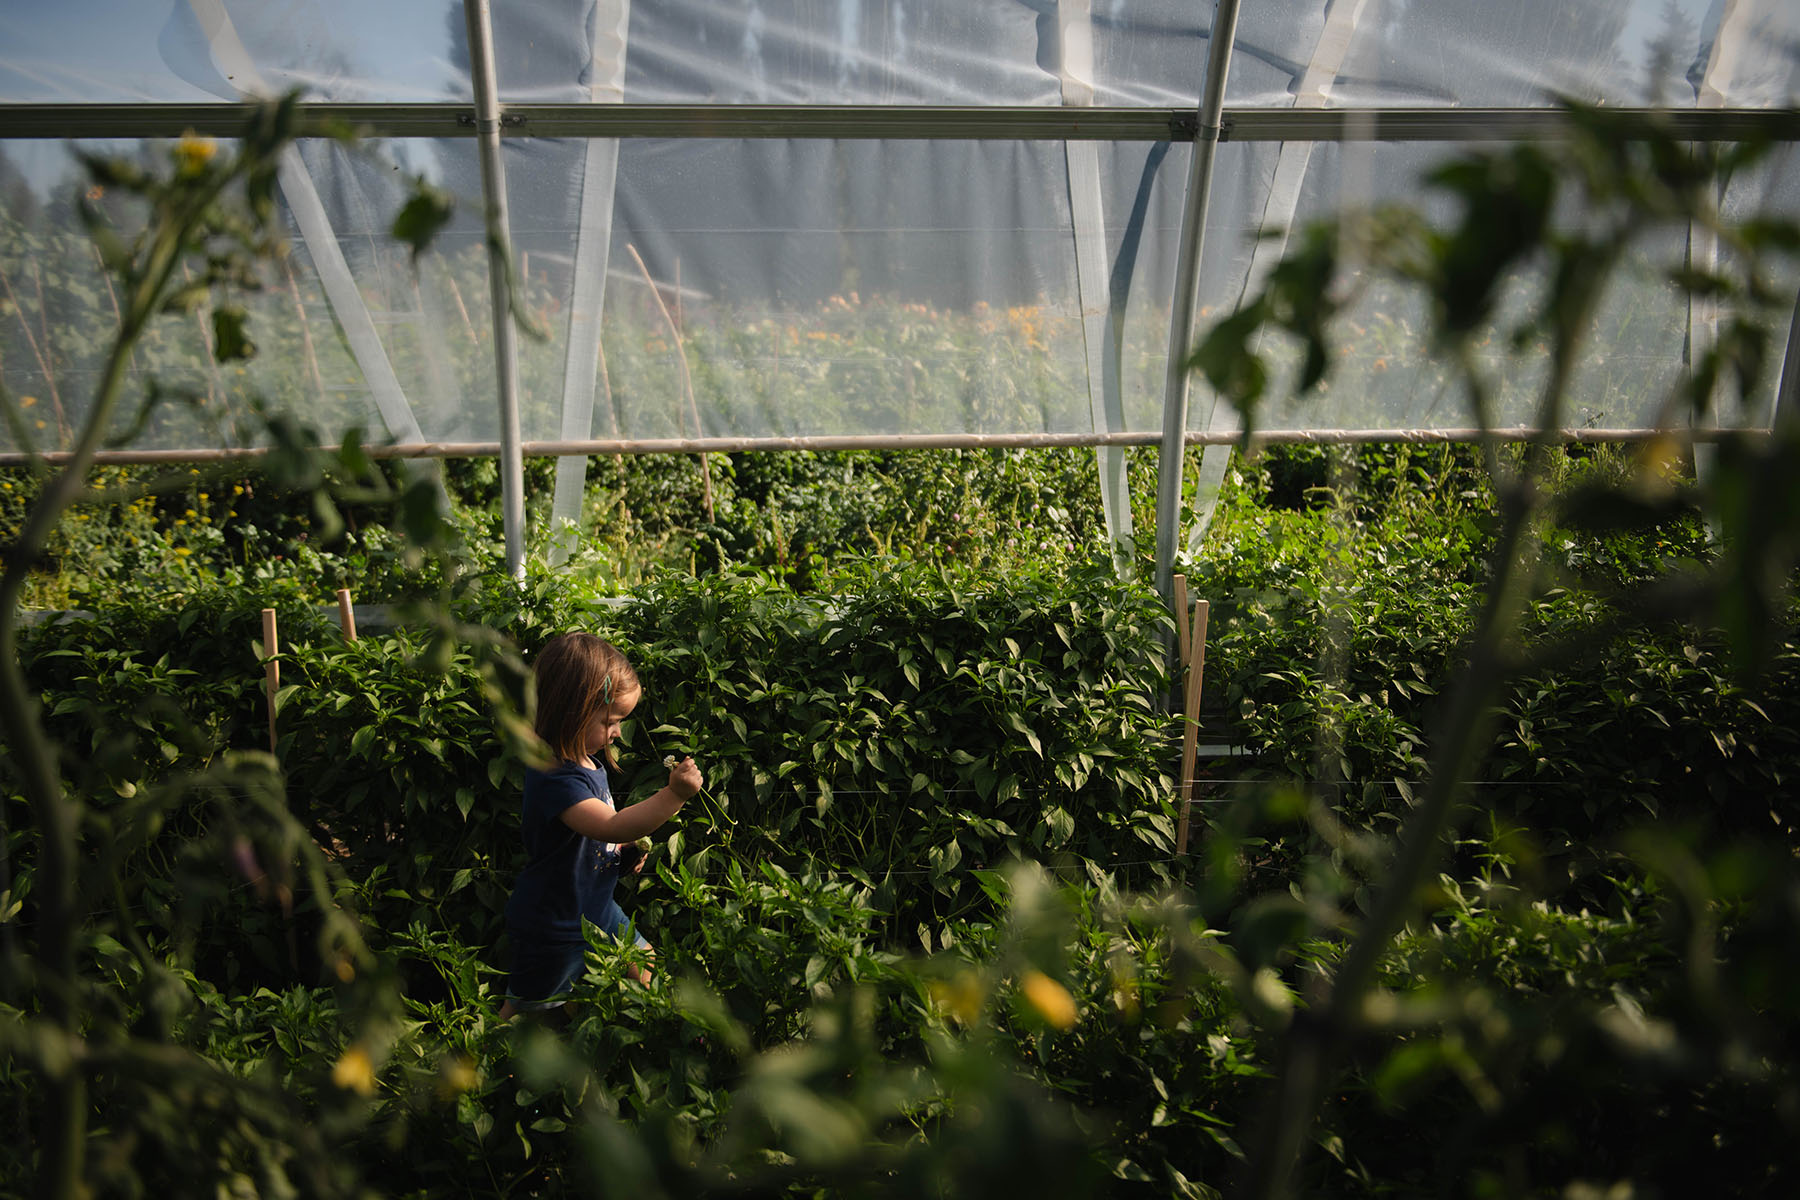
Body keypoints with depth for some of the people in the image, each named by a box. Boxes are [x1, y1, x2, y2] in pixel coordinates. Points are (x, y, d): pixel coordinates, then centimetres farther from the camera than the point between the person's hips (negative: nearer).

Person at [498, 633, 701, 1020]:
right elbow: (608, 826, -44)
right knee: (526, 1009, 7)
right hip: (553, 926, -9)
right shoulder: (553, 775, -31)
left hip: (596, 908, 9)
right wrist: (673, 796, -51)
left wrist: (626, 844, 2)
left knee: (644, 971, 20)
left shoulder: (587, 760, 1)